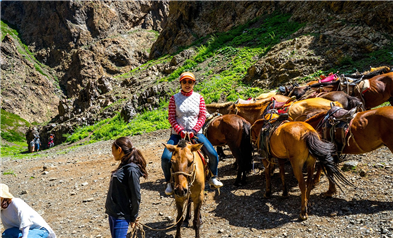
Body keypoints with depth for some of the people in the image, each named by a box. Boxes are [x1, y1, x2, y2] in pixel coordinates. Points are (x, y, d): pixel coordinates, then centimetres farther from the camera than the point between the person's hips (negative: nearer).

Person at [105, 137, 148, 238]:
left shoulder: (131, 170, -21)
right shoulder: (123, 166, 7)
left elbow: (136, 197, -18)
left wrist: (133, 218, -9)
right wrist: (110, 211, 19)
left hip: (121, 216, -9)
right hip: (112, 213, 9)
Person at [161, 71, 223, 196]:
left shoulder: (199, 98, 4)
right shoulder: (174, 98, 1)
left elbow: (202, 116, -2)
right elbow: (171, 117, -4)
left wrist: (193, 131, -15)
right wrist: (180, 130, -18)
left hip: (196, 133, 1)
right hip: (178, 133, -1)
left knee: (213, 154, -13)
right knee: (165, 157, -19)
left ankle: (213, 177, 15)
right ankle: (169, 183, 6)